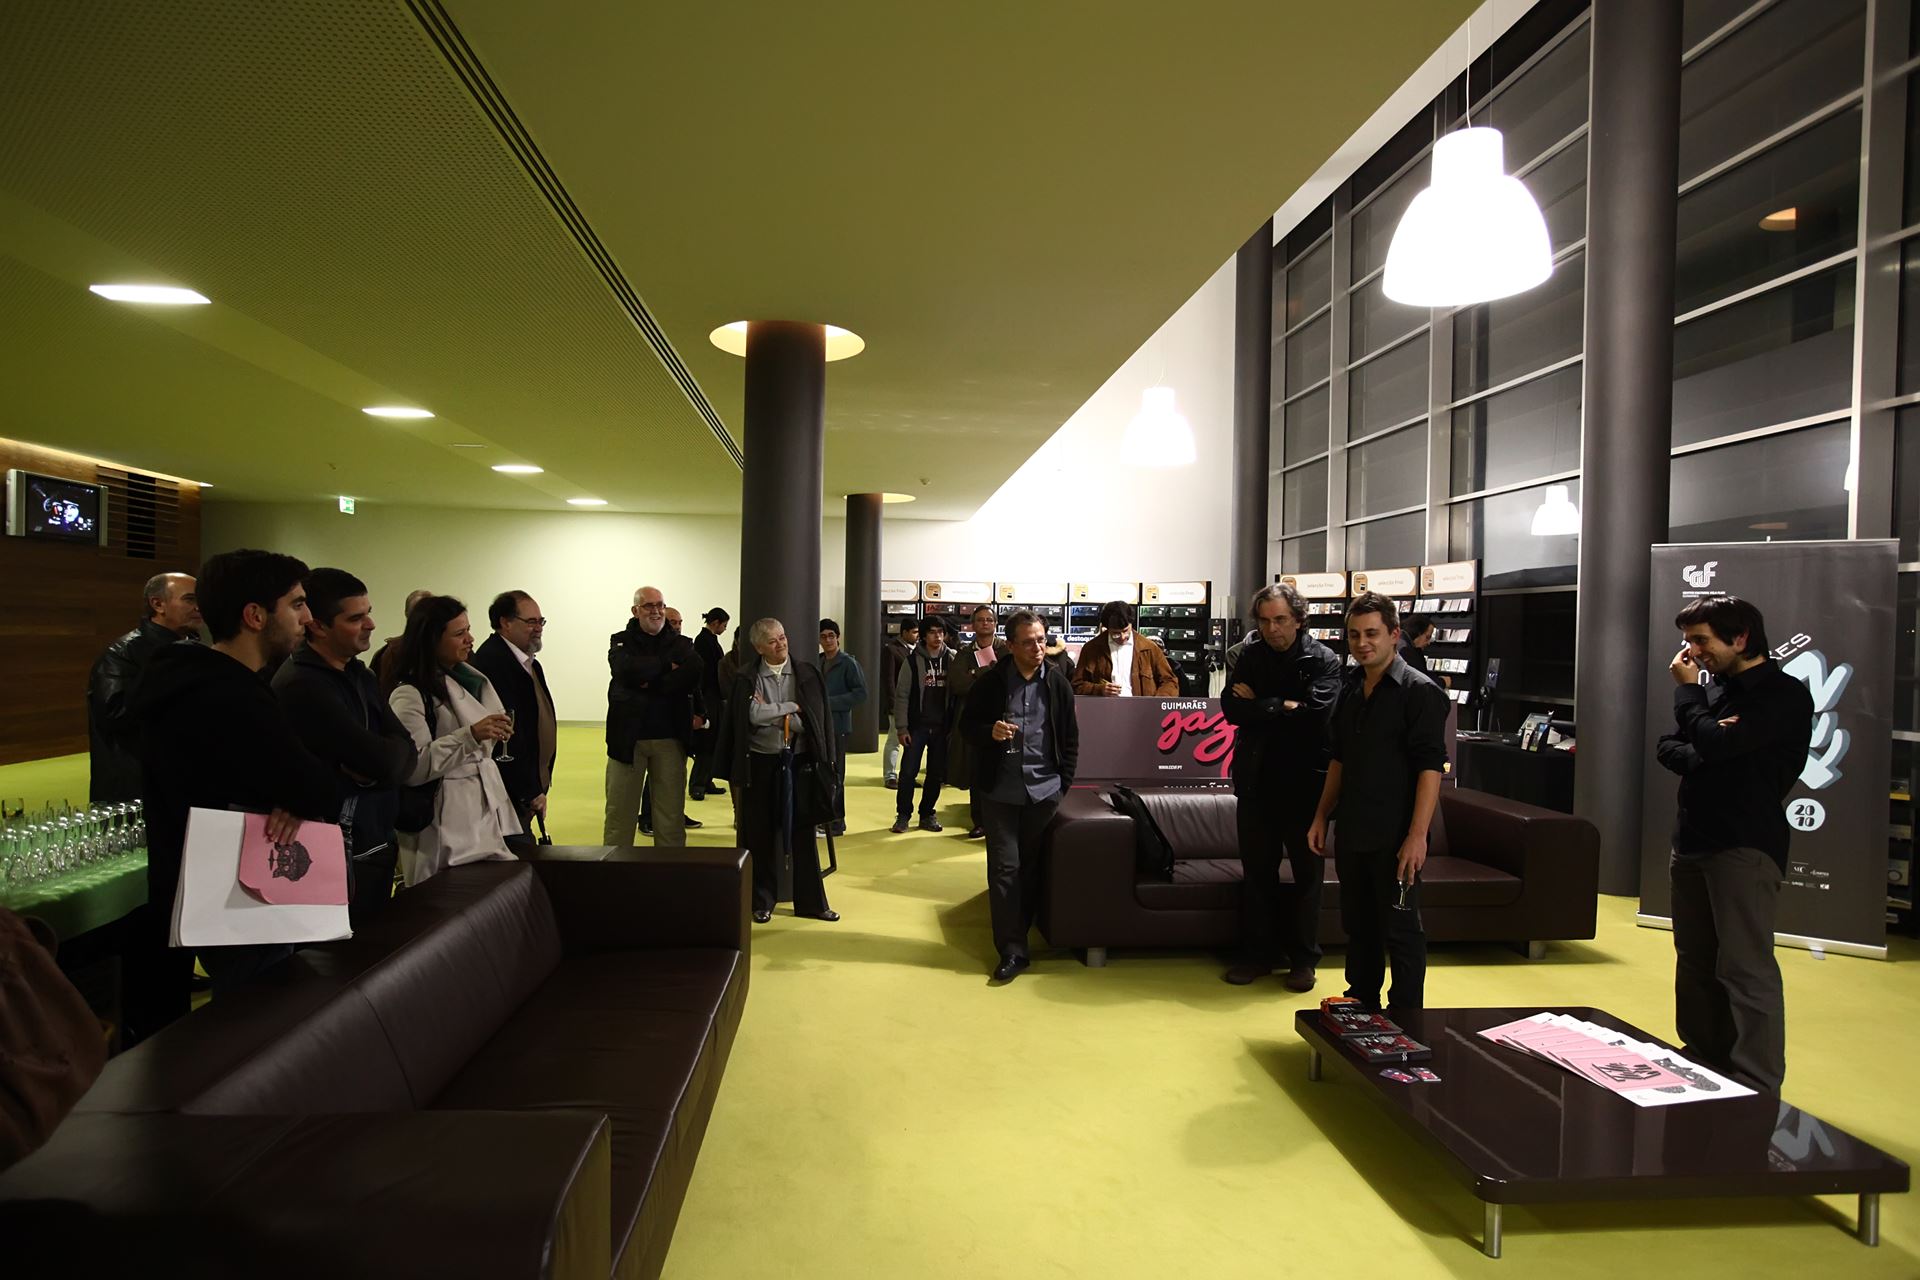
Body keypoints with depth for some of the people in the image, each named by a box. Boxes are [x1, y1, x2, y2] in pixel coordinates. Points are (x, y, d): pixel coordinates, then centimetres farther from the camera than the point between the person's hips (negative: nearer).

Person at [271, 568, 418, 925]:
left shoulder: (360, 676, 9)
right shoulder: (301, 685, -19)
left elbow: (406, 753, 2)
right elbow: (383, 761, -24)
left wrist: (372, 769, -16)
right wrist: (375, 762, -4)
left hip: (378, 847, 8)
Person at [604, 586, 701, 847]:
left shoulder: (682, 644, 9)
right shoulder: (621, 642, 7)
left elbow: (693, 675, -12)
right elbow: (625, 670, -15)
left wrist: (651, 683, -15)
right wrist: (667, 666, -8)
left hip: (670, 738, 1)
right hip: (627, 736, -1)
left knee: (671, 813, 6)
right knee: (620, 811, 4)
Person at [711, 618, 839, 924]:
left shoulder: (808, 675, 2)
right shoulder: (747, 678, -2)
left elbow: (811, 721, -4)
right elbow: (753, 715, -14)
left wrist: (771, 713, -9)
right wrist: (791, 707, -7)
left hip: (798, 764, 1)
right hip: (760, 764, -1)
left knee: (802, 834, 8)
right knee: (760, 835, 7)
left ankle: (811, 902, 17)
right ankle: (762, 901, 21)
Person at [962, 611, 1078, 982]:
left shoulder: (1057, 682, 2)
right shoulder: (990, 681, -4)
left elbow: (1070, 737, 9)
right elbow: (966, 725, 3)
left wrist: (1064, 783, 5)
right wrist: (990, 731, -18)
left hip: (1044, 790, 2)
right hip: (1000, 791, -2)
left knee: (1033, 867, 9)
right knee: (1004, 867, -3)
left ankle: (1017, 935, 25)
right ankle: (1012, 951, 2)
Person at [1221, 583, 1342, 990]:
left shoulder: (1323, 660, -7)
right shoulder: (1250, 657, 5)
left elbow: (1316, 713, -21)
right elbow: (1231, 708, -7)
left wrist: (1259, 706, -13)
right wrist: (1284, 708, -15)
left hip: (1306, 781, -3)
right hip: (1257, 781, 3)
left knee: (1307, 872, 9)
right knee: (1257, 870, 12)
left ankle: (1303, 959, 22)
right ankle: (1259, 953, 25)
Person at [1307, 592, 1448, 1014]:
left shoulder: (1419, 691, -11)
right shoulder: (1350, 689, 10)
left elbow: (1430, 767, -16)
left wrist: (1417, 835, -21)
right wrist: (1322, 816, 16)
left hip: (1395, 837, -7)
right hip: (1352, 834, 7)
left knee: (1400, 931, 3)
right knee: (1358, 927, 17)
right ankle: (1360, 1007, 30)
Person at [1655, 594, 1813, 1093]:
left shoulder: (1785, 696, -8)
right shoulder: (1715, 690, 16)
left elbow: (1715, 742, -19)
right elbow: (1667, 748, 10)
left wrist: (1686, 689, -4)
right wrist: (1701, 753, -13)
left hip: (1746, 847, -8)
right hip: (1692, 842, 8)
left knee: (1746, 969, -9)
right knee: (1695, 962, 14)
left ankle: (1756, 1088, -3)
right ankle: (1702, 1067, 26)